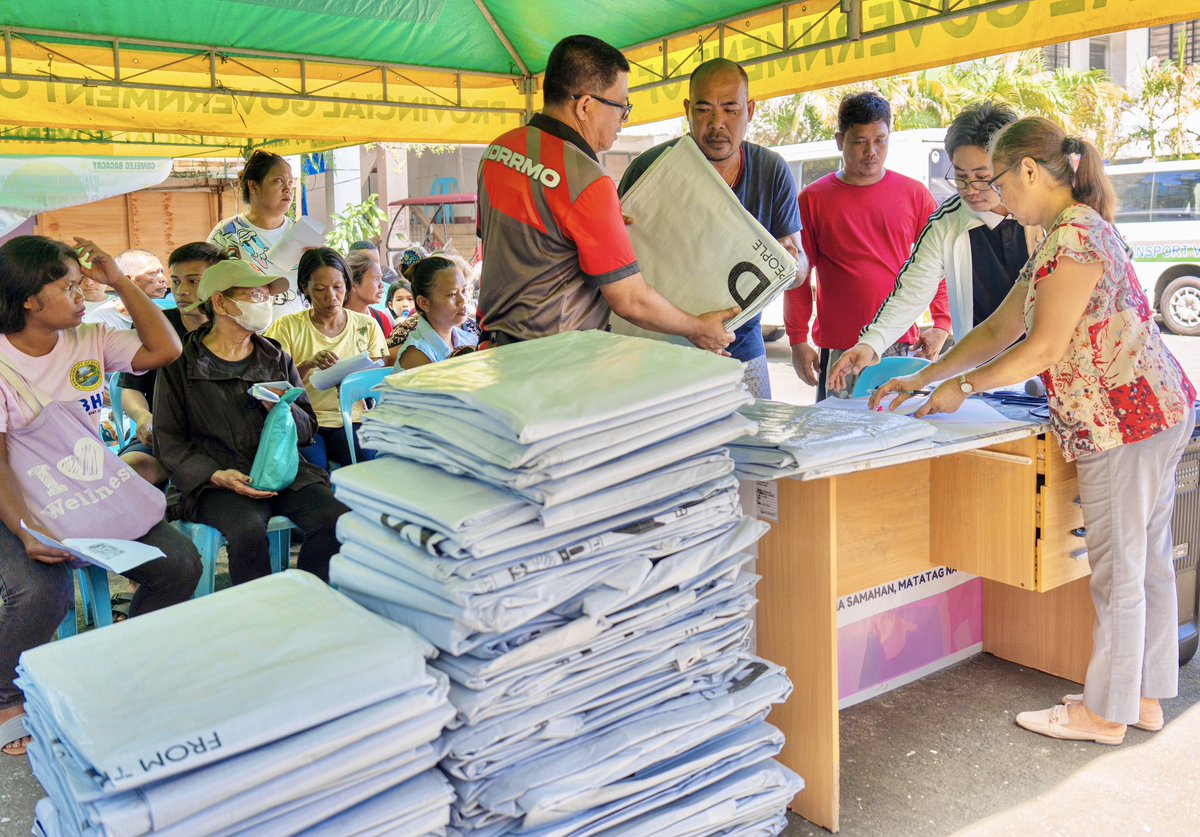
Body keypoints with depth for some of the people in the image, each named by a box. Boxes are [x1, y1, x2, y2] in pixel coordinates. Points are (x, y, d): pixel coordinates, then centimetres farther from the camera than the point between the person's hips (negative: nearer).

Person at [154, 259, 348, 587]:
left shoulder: (277, 358, 17)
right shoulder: (182, 363, 4)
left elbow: (307, 428, 16)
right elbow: (168, 441, 1)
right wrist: (215, 475, -16)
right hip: (218, 479, -3)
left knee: (335, 519, -24)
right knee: (249, 530, -35)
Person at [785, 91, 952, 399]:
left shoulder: (914, 194, 7)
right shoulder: (813, 199, 3)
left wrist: (942, 326, 1)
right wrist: (798, 341, -2)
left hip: (902, 348, 2)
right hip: (837, 351, -1)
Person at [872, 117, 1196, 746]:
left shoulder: (1076, 232, -17)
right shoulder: (1059, 237, 15)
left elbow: (1045, 349, -19)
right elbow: (1000, 329, 16)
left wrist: (964, 387, -8)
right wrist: (922, 379, 14)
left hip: (1125, 417, -10)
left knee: (1118, 570, 1)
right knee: (1146, 562, 16)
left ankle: (1105, 712, 14)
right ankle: (1144, 695, 29)